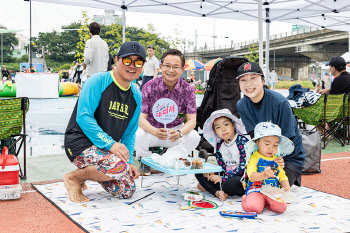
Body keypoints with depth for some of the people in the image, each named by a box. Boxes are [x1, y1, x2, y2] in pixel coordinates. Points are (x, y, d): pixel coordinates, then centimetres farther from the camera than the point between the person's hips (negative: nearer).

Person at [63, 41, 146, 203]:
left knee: (126, 191, -2)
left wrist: (129, 161, -1)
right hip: (80, 142, -7)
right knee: (119, 166, -33)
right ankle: (74, 178, -7)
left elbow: (130, 133, 14)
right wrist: (110, 144, -28)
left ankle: (88, 172, 19)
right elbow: (83, 117, -20)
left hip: (107, 149, 7)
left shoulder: (136, 96, 8)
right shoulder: (98, 81, -12)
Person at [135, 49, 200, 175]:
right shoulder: (149, 87, -15)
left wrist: (179, 133, -38)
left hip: (176, 131, 1)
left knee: (194, 137, -27)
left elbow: (191, 121, -14)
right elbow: (140, 118, -20)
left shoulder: (188, 89, -10)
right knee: (137, 135, -32)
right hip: (151, 130, -1)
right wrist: (156, 132, -42)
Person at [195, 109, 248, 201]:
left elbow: (244, 166, -17)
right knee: (199, 173, -2)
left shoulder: (243, 141, -11)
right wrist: (212, 173, -14)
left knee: (232, 183, -40)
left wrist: (223, 178, -21)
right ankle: (217, 192, -21)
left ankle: (209, 188, -13)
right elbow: (221, 167, 10)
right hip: (226, 175, 7)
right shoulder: (219, 145, 9)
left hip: (241, 178, -7)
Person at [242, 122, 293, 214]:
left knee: (281, 207, -24)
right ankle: (246, 199, 6)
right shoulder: (254, 158, -3)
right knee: (254, 207, -31)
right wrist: (264, 175, -38)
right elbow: (251, 175, -18)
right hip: (256, 190, -4)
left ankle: (265, 203, 8)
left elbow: (282, 177, 18)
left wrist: (286, 186, -5)